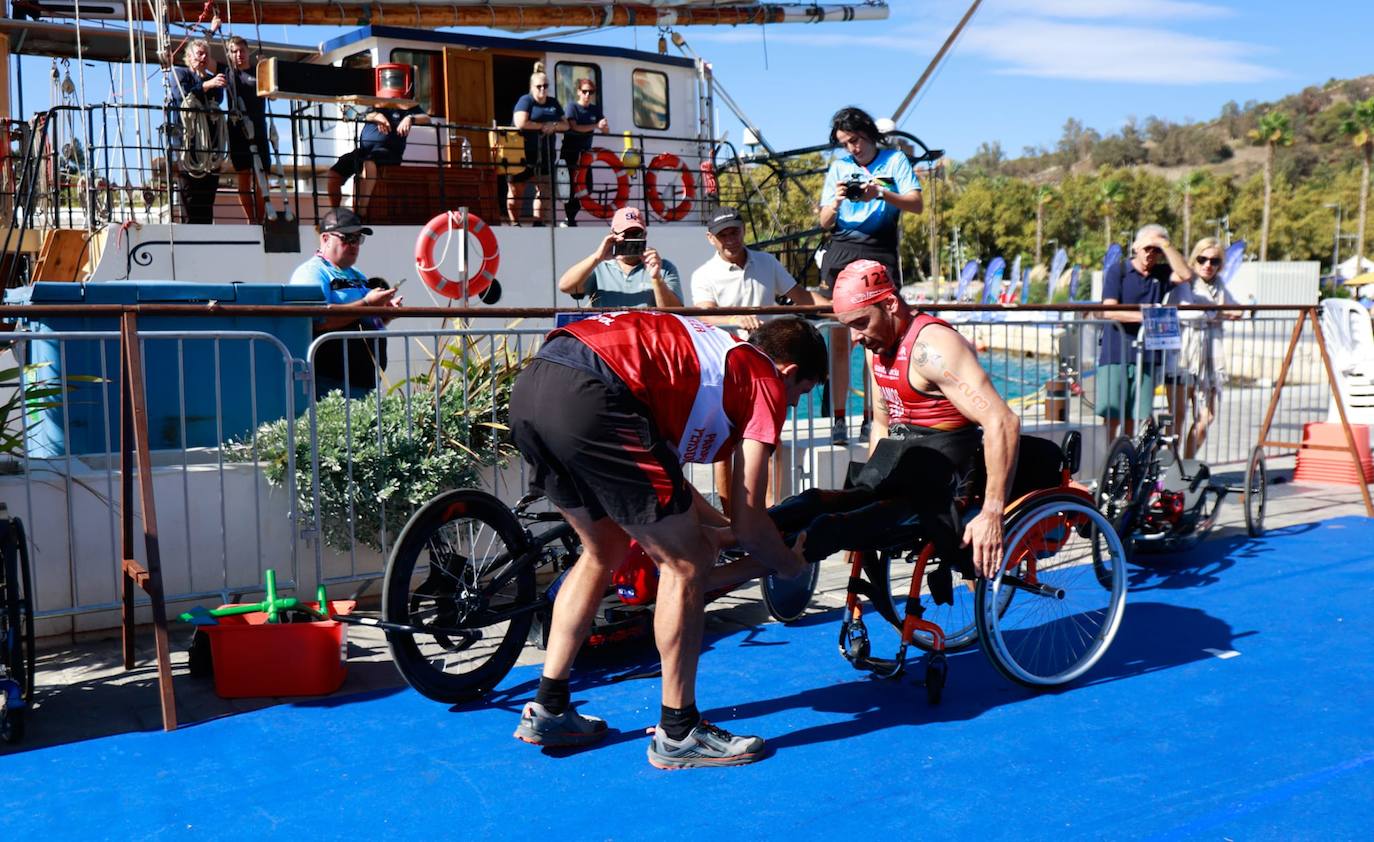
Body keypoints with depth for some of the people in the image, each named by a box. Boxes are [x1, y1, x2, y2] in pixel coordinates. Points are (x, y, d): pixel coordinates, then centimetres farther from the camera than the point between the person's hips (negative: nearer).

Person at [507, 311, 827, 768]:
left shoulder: (711, 352, 34)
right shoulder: (767, 382, 12)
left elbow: (654, 470, 37)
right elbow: (749, 522, 10)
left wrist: (717, 526, 46)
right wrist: (790, 564, 30)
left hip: (529, 386, 9)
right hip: (589, 400, -9)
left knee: (604, 550, 26)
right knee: (686, 563, 6)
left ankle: (547, 711, 31)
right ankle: (678, 732, 16)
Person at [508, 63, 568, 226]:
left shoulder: (553, 103, 14)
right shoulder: (526, 101, -5)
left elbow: (566, 125, 13)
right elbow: (521, 123, -20)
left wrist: (554, 125, -9)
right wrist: (543, 126, -12)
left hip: (545, 154, 6)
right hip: (524, 153, -6)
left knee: (544, 190, 6)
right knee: (516, 190, -1)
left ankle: (538, 223, 13)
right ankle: (514, 223, 6)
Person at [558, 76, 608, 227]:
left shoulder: (595, 109, 10)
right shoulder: (572, 107, -4)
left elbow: (606, 130, 6)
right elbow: (574, 127, -18)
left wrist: (604, 126, -18)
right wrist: (596, 126, -20)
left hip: (585, 152, 6)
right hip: (570, 152, -6)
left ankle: (571, 216, 17)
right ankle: (569, 219, -5)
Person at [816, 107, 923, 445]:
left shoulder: (895, 160, 11)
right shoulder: (839, 167, 18)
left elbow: (916, 204, -1)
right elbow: (825, 222, 14)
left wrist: (881, 193, -17)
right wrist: (836, 202, -8)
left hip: (880, 253, -2)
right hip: (841, 252, 2)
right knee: (838, 339, -3)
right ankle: (838, 420, -2)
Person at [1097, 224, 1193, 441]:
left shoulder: (1161, 274, 15)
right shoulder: (1118, 270, 3)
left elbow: (1186, 275, -5)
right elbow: (1109, 311, -8)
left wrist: (1166, 245, -6)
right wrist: (1141, 316, -19)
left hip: (1147, 356, 4)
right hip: (1115, 353, -4)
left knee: (1134, 419, 4)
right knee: (1111, 417, -8)